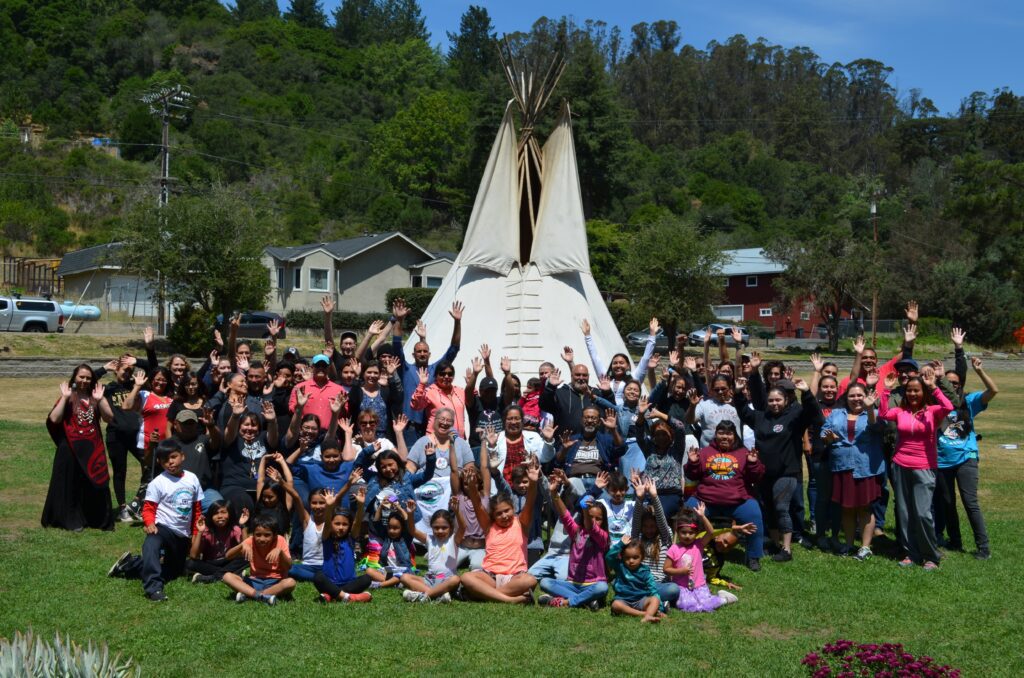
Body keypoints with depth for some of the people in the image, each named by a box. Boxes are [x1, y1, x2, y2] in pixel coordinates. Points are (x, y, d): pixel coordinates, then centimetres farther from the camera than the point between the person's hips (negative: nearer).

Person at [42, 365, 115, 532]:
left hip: (93, 447, 3)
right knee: (72, 484, 2)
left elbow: (109, 418, -3)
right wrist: (65, 397, -15)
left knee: (94, 483, 5)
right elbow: (54, 419, -14)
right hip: (71, 448, -3)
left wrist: (99, 399, -13)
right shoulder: (68, 398, 0)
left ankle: (98, 519, 14)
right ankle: (72, 520, 9)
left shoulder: (95, 397, 9)